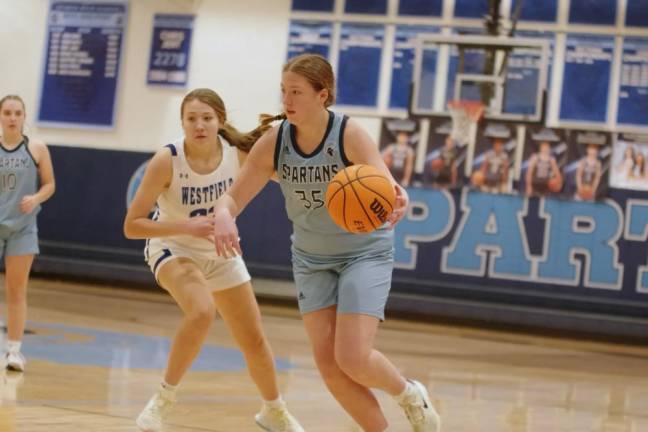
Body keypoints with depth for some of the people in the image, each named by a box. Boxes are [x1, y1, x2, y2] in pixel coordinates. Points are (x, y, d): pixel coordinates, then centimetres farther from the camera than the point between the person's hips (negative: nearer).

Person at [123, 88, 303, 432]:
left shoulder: (239, 153, -20)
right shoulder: (167, 160, -28)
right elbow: (131, 226, -25)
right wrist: (188, 226, -36)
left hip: (220, 252, 4)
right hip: (173, 248, -4)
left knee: (253, 339, 9)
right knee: (201, 313, -34)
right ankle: (164, 398, -15)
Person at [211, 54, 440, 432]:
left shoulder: (350, 135, -23)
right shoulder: (274, 142, -13)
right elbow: (234, 197, -13)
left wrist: (398, 200, -60)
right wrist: (224, 216, -37)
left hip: (365, 252, -4)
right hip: (311, 258, 4)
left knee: (353, 359, -15)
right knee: (327, 363, -2)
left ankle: (411, 395, 17)